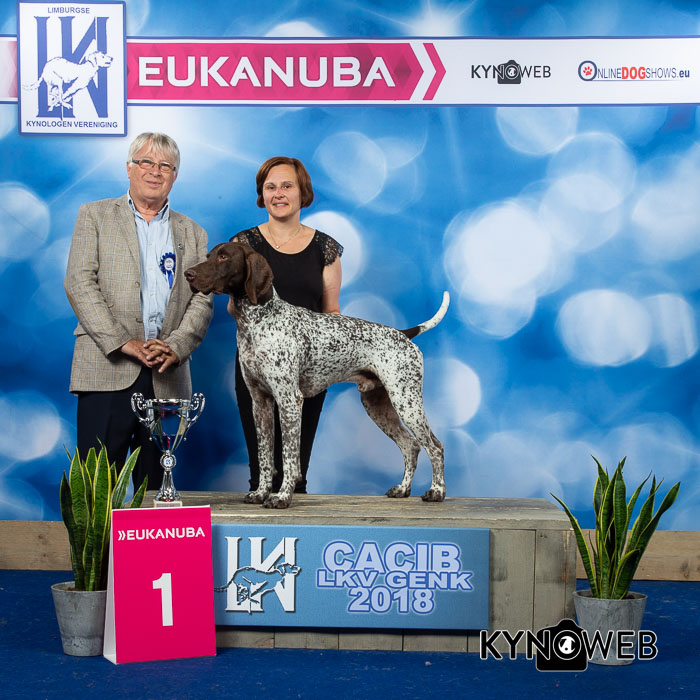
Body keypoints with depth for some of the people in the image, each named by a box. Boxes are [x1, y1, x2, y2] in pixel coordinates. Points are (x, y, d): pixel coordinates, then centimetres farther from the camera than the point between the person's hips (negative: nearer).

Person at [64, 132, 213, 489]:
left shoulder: (192, 234, 18)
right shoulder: (94, 216, 10)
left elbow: (201, 301, 9)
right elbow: (79, 283, -1)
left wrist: (175, 347, -9)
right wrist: (122, 343, -12)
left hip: (167, 377, 3)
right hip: (107, 370, -2)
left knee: (156, 484, 6)